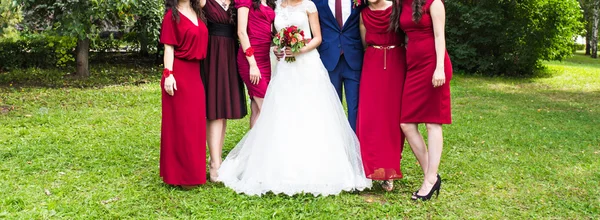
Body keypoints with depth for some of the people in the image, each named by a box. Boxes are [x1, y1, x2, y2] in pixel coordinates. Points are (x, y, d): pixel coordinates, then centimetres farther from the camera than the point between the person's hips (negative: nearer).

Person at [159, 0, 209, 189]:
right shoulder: (172, 15, -5)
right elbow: (169, 48, -10)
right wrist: (168, 74, -19)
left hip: (195, 74, 7)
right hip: (179, 74, -7)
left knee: (195, 122, 10)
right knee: (179, 123, -2)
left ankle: (193, 171, 21)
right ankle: (180, 174, 6)